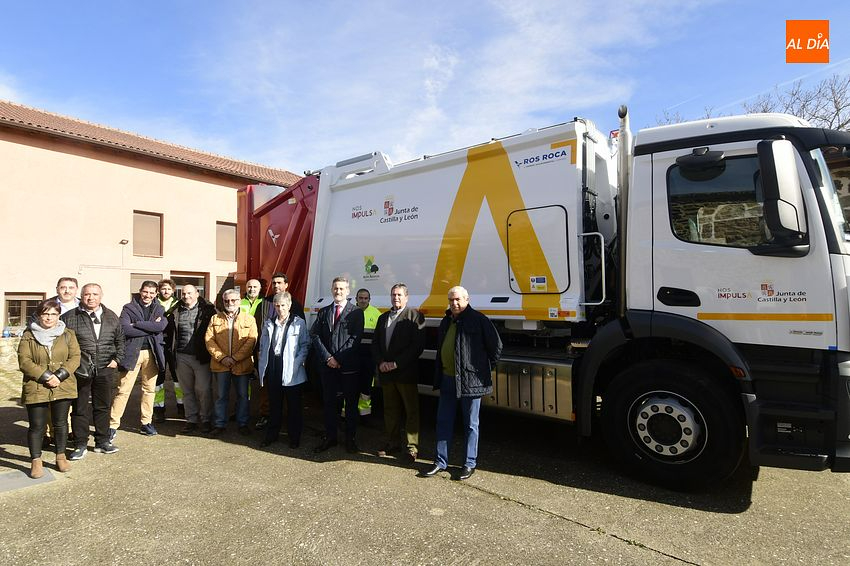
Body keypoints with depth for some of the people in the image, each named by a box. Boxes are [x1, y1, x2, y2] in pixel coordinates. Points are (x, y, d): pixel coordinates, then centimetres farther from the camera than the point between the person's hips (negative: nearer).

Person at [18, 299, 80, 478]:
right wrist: (45, 377, -15)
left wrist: (59, 376, -15)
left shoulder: (68, 334, 5)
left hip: (63, 387, 1)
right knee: (37, 425, 3)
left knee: (61, 423, 9)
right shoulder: (28, 335, 2)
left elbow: (75, 357, -1)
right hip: (36, 388, -1)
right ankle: (36, 461, 16)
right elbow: (24, 361, -5)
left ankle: (61, 457, 22)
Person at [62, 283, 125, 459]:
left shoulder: (111, 317, 8)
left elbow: (120, 339, 16)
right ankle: (80, 445, 18)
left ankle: (103, 441, 24)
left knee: (103, 406, 12)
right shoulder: (70, 317, -2)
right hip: (80, 371, -3)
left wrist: (117, 359, 6)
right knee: (80, 408, 6)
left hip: (105, 370, 3)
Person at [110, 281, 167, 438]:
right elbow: (124, 329, -13)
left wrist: (136, 323, -12)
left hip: (152, 353, 3)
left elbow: (161, 326, -10)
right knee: (123, 390, -3)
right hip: (132, 352, -2)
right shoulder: (129, 308, 3)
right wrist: (151, 328, -12)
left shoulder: (160, 310, 10)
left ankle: (146, 423, 20)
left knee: (149, 389, 9)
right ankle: (113, 425, 5)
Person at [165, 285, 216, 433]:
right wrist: (170, 351, 7)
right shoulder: (176, 312, 10)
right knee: (187, 390, 12)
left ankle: (206, 420, 12)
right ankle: (191, 420, 22)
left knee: (204, 389, -1)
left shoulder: (207, 310, -2)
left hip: (201, 357, -4)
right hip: (182, 357, 4)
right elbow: (169, 332, 16)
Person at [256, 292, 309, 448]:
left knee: (294, 405, 6)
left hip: (291, 371, -3)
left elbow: (305, 345, -2)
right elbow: (263, 346, 15)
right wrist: (261, 367, 7)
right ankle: (272, 434, 27)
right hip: (272, 369, 4)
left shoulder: (299, 323, -1)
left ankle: (295, 437, 18)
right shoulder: (268, 324, 12)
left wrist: (297, 363, -13)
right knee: (274, 404, 13)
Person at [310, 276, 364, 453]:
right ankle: (330, 437, 23)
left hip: (348, 365, -3)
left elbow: (356, 338, -9)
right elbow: (315, 335, 3)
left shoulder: (356, 312, -1)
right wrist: (328, 358, -9)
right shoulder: (323, 312, 11)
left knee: (351, 402, 6)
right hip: (327, 365, 3)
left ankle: (350, 438, 18)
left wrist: (338, 359, -13)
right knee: (328, 402, 10)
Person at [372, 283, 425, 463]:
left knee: (411, 411, 2)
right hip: (386, 373, 6)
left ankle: (412, 446, 11)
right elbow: (375, 343, 14)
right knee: (390, 409, 15)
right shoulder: (383, 317, 16)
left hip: (406, 372, -6)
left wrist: (396, 363, -16)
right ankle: (392, 442, 27)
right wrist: (381, 362, -5)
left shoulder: (415, 316, -5)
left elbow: (418, 345, -14)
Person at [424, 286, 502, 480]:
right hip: (447, 379, 7)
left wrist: (486, 368, -1)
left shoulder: (478, 320, -11)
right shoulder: (446, 322, 11)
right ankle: (441, 462, 25)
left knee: (471, 424, 8)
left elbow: (496, 345, -7)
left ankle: (470, 463, 21)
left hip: (470, 380, -7)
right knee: (443, 422, 13)